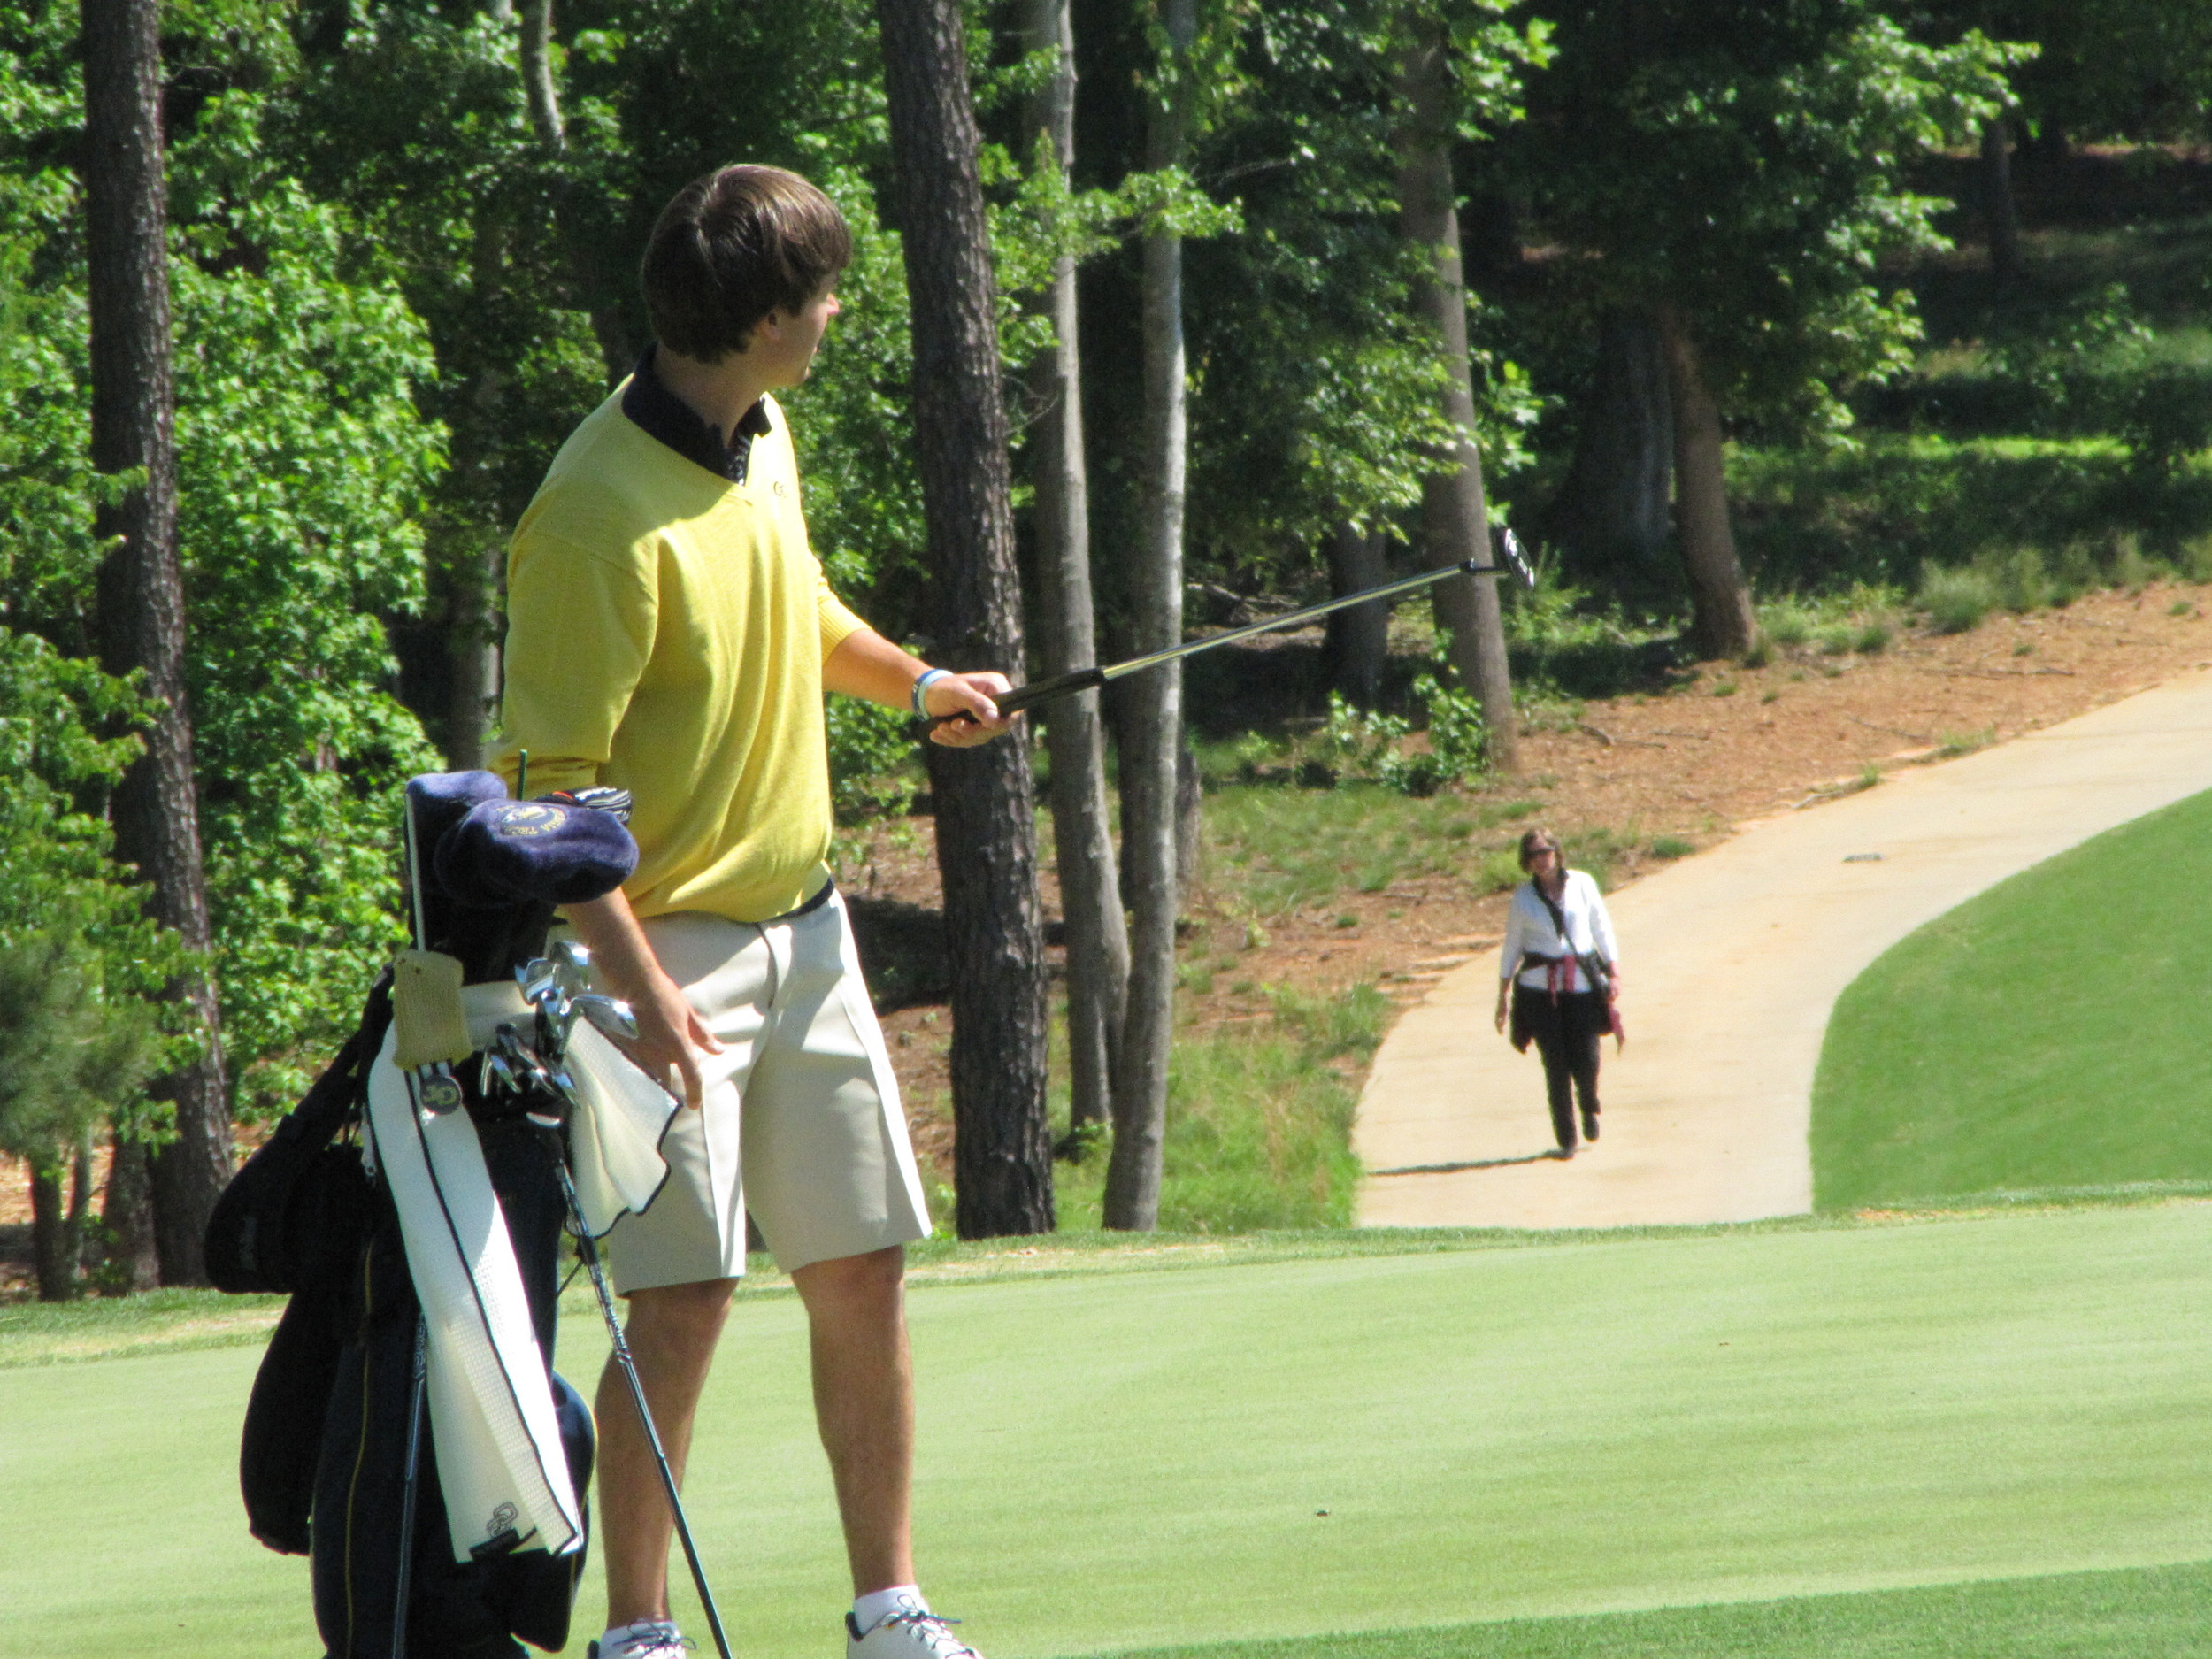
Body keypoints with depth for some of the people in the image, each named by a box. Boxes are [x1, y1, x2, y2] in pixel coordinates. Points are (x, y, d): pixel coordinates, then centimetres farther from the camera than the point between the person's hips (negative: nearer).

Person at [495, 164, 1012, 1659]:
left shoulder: (765, 442, 7)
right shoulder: (605, 514, -21)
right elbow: (550, 781, -22)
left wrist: (914, 681, 24)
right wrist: (639, 985, -27)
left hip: (804, 926, 8)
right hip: (674, 944, -8)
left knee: (864, 1268, 9)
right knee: (686, 1296, -9)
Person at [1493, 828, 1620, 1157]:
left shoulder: (1582, 884, 2)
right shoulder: (1523, 896, 3)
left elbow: (1602, 929, 7)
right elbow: (1512, 946, 10)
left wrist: (1614, 974, 1)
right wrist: (1503, 996, 9)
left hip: (1582, 984, 0)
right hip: (1540, 989, 0)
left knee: (1586, 1060, -5)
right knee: (1556, 1065, -4)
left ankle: (1589, 1108, 29)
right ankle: (1566, 1139, 7)